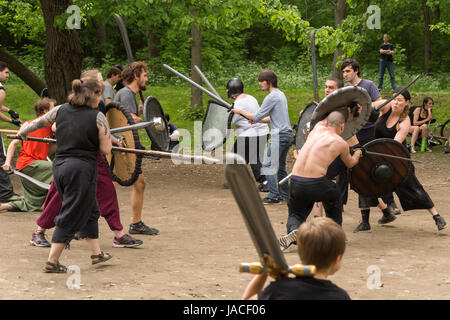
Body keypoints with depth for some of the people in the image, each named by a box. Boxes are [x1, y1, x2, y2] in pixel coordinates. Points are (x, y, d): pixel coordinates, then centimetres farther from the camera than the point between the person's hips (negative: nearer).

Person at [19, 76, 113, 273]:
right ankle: (52, 262, 1)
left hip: (59, 166, 7)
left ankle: (96, 253, 30)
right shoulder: (98, 117, -7)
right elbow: (105, 150, -6)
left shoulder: (61, 110, 6)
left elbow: (37, 123, 19)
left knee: (89, 211, 21)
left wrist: (23, 132, 39)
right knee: (70, 217, 1)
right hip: (82, 168, -6)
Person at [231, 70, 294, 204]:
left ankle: (273, 196, -6)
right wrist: (257, 120, 14)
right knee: (280, 166, 15)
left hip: (279, 135, -10)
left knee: (268, 165, -6)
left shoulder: (271, 97, -13)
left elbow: (257, 117, -13)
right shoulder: (281, 94, 18)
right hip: (288, 134, 10)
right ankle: (284, 195, 17)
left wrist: (240, 111, 0)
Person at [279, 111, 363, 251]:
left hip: (296, 183, 3)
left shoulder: (318, 128, 13)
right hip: (316, 185, -3)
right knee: (334, 194, 32)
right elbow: (350, 164, 28)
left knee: (295, 214, 24)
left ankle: (293, 230, -12)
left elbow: (323, 120, 42)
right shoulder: (341, 143, 5)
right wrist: (357, 154, 49)